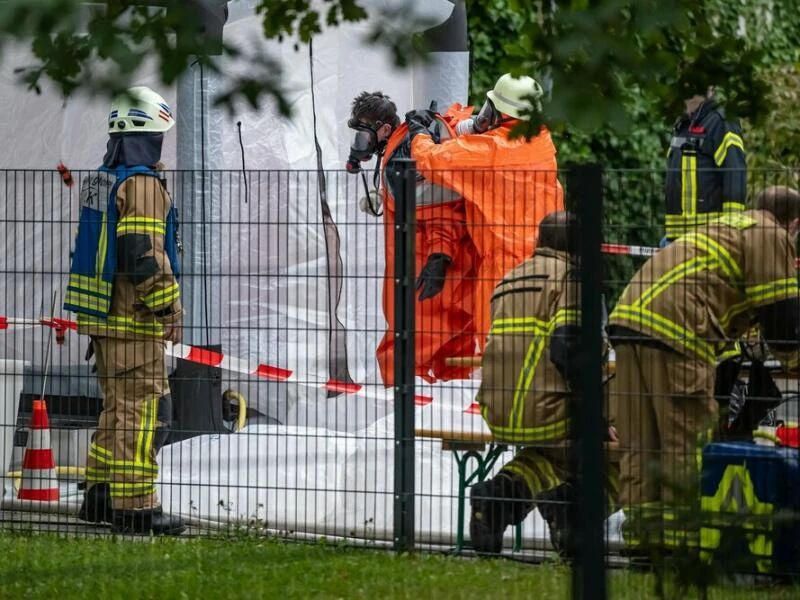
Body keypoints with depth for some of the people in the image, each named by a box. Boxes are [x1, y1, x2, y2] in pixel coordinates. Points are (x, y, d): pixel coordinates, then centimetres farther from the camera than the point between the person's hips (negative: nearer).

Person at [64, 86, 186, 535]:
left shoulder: (99, 181, 14)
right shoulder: (142, 184, -15)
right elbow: (145, 256, -21)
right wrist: (170, 312, -15)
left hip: (102, 313, 9)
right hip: (135, 319, -9)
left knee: (118, 406, 18)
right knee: (143, 411, -6)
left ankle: (100, 495, 21)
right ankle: (135, 506, -7)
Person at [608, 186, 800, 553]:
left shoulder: (726, 227, 34)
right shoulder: (770, 237, 6)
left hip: (629, 314, 9)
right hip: (674, 330, -9)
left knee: (639, 442, 10)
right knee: (688, 441, -5)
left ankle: (641, 531, 11)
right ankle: (682, 537, -6)